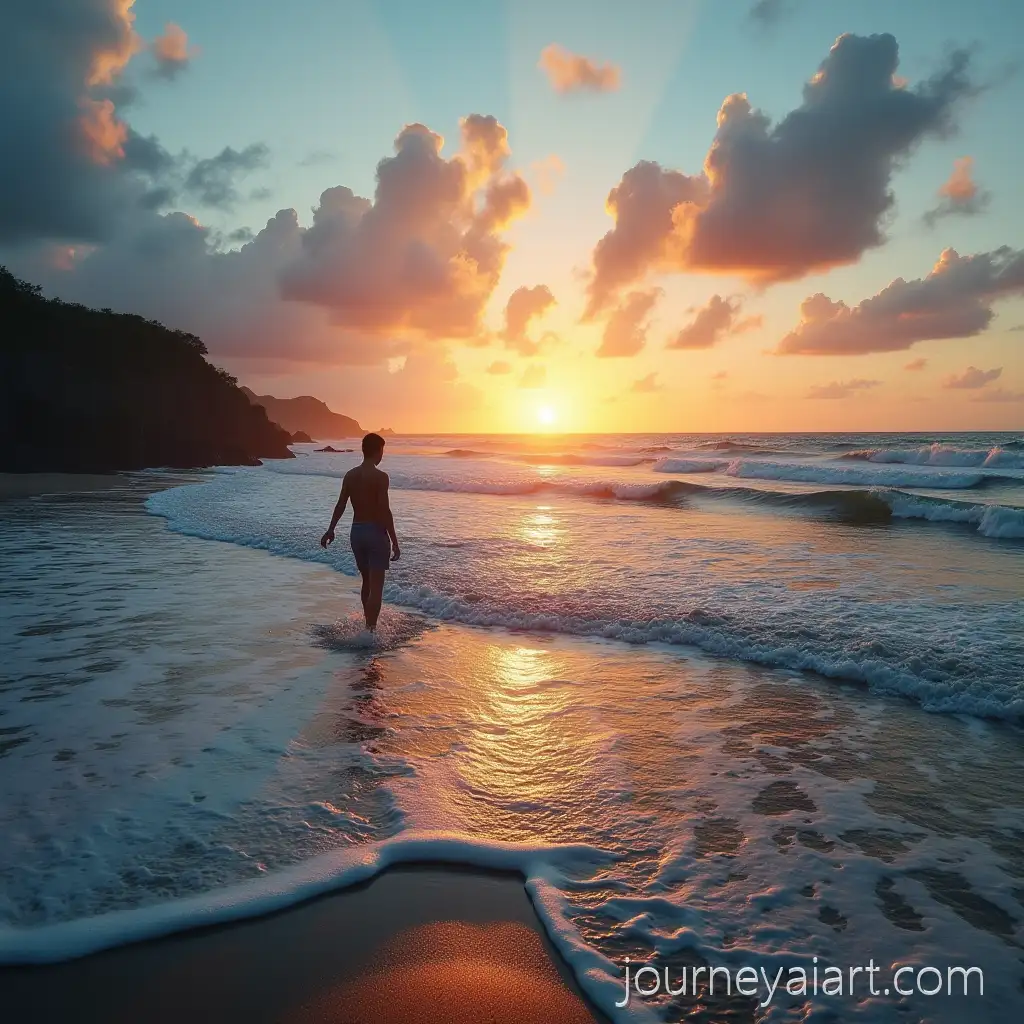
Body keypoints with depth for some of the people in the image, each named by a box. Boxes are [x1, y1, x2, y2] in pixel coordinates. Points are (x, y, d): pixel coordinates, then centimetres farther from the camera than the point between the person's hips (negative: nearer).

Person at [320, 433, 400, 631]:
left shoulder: (350, 475, 5)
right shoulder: (380, 476, -14)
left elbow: (340, 505, 8)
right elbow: (385, 511, -18)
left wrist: (330, 530, 21)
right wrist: (395, 542, -14)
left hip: (356, 531, 7)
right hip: (376, 532, -6)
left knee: (367, 582, 21)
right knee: (376, 586, -2)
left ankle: (369, 625, 33)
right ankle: (370, 629, -7)